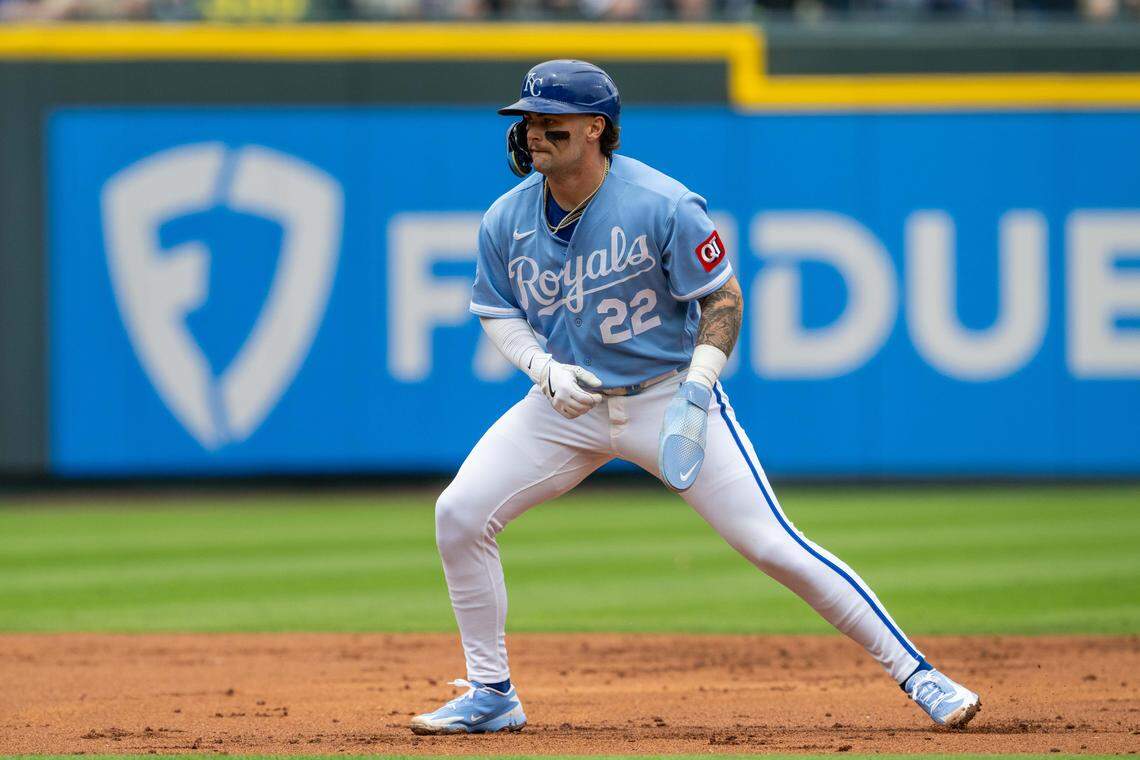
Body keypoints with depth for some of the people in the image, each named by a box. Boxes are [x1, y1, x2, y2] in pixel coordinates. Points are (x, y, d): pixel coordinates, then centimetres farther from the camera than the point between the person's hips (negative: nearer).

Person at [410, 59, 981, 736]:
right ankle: (492, 694, 6)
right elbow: (499, 312, 7)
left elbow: (723, 299, -10)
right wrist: (545, 368, -13)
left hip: (668, 395, -4)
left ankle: (915, 673, -3)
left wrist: (694, 397, -20)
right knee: (460, 514, -9)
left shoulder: (662, 206, -19)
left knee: (774, 545, -12)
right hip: (571, 400, 4)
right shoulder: (507, 220, -6)